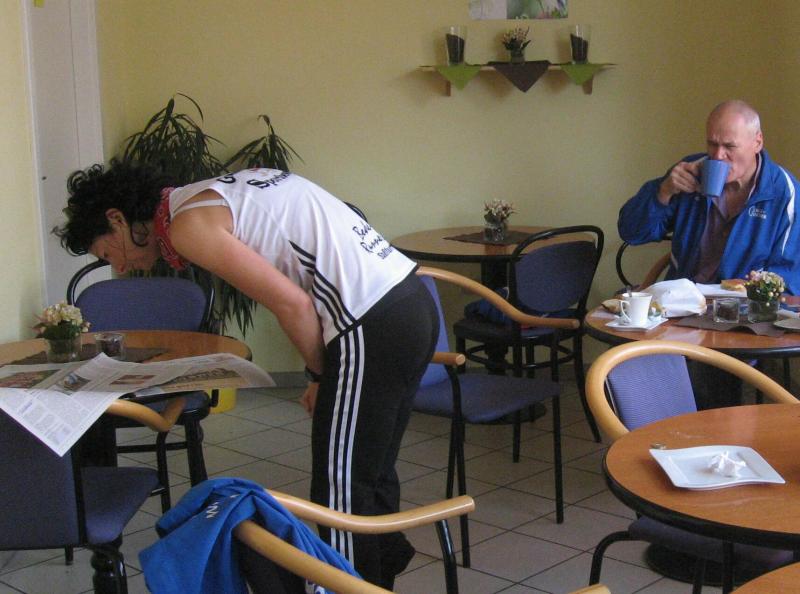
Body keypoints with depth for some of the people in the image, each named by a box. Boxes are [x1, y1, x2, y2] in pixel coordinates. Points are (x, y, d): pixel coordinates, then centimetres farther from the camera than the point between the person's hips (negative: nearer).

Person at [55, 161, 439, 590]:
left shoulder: (188, 225, -8)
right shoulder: (217, 195, 20)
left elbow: (293, 304, -16)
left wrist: (319, 375, 1)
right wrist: (324, 374, 14)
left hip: (372, 328, -9)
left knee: (340, 491, 3)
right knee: (370, 474, 22)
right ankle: (381, 575, 36)